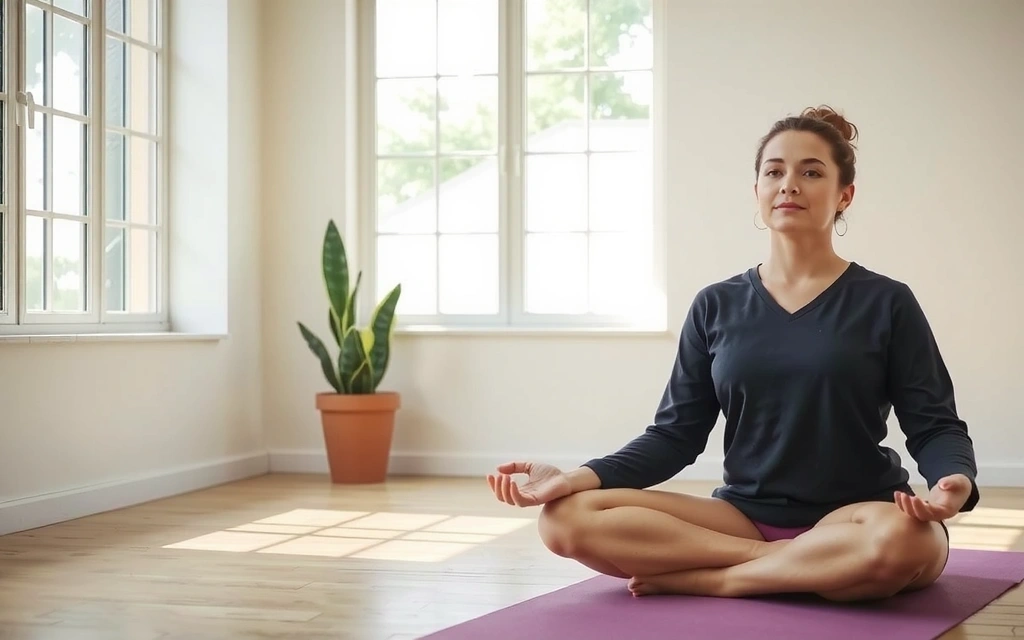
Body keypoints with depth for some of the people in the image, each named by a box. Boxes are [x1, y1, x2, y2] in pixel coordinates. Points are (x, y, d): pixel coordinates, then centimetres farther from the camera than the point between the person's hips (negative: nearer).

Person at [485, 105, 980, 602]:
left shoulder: (885, 303, 2)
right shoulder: (715, 307, 9)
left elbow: (934, 424, 0)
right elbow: (676, 433, 7)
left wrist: (955, 481, -24)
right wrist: (579, 478, -9)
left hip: (853, 521, -2)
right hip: (744, 517, 2)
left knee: (899, 540, -40)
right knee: (567, 518, -20)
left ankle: (701, 578, -21)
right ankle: (790, 566, -21)